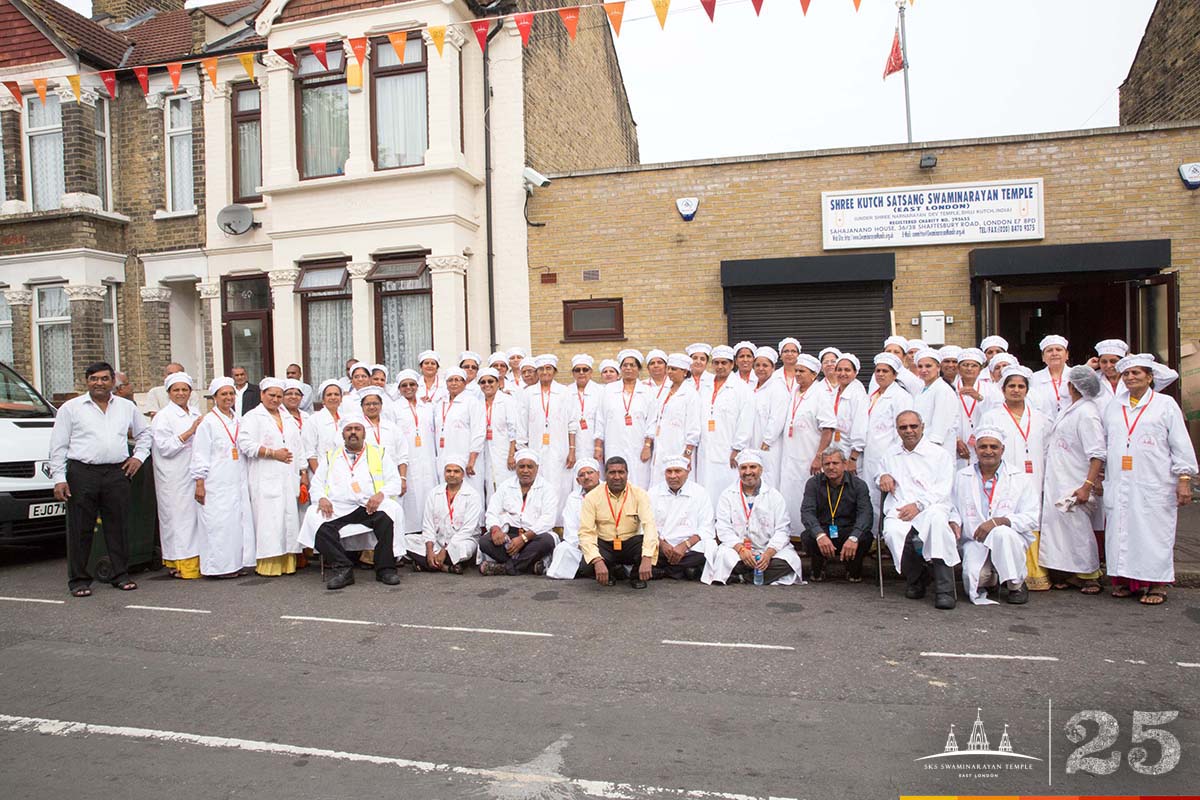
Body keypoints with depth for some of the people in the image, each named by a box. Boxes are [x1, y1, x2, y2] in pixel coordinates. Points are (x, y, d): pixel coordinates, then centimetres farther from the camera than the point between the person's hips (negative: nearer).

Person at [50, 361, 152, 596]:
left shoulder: (126, 407, 13)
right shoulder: (70, 408, 5)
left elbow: (144, 432, 26)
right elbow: (58, 446, 3)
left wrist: (139, 456, 11)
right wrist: (59, 478, -4)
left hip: (117, 473, 2)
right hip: (82, 473, -2)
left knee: (117, 526, 7)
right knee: (80, 529, 1)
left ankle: (120, 575, 16)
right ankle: (79, 579, 12)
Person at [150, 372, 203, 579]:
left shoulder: (196, 415, 16)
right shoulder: (163, 417, -4)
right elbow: (165, 447, -14)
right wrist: (190, 432, -19)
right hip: (174, 478, -6)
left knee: (195, 515, 6)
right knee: (178, 517, -4)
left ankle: (195, 561, 12)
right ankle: (180, 563, 1)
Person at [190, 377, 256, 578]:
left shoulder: (238, 421, 15)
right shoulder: (208, 422, -4)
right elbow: (200, 456, -7)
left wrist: (247, 482, 17)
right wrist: (199, 484, -11)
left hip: (237, 483, 6)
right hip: (216, 485, -6)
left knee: (240, 521, 5)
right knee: (219, 523, -5)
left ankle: (237, 562, 13)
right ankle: (219, 565, 3)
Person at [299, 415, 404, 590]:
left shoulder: (380, 453, 19)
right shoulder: (330, 457, 25)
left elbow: (395, 482, 10)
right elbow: (316, 483, 17)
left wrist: (381, 494, -12)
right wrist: (321, 498, -6)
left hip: (371, 507, -2)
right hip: (337, 509, 2)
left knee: (388, 518, -34)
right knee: (316, 519, -29)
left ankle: (385, 568, -24)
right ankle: (343, 568, -25)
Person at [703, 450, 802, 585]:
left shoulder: (774, 495, 7)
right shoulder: (727, 495, 7)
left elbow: (782, 530, -1)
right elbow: (724, 529, -3)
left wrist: (768, 554, -18)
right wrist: (741, 549, -21)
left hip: (768, 549, 1)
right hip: (737, 548, -1)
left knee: (790, 559, -29)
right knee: (724, 556, -33)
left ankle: (741, 577, -21)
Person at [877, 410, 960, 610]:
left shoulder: (939, 454, 14)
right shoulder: (891, 457, 28)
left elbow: (944, 488, 2)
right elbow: (884, 487, 40)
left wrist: (919, 505, -15)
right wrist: (884, 477, 13)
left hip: (932, 506, -2)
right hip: (899, 509, 2)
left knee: (936, 518, -41)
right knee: (893, 532, -34)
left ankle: (944, 588, -35)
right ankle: (914, 577, -5)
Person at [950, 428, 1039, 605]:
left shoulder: (1020, 477, 1)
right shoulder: (961, 477, 8)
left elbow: (1031, 518, -7)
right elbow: (954, 509, 13)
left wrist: (998, 521, -22)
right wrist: (954, 522, -11)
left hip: (1010, 538, -1)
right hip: (975, 542, 1)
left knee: (1003, 533, -36)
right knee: (974, 577, -26)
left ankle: (1016, 584, -10)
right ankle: (989, 578, 16)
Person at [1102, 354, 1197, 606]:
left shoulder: (1165, 404, 6)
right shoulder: (1113, 407, 16)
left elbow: (1181, 444, 1)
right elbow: (1102, 444, 22)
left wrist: (1184, 479, -6)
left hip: (1155, 486, -3)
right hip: (1118, 486, 4)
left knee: (1155, 532, -3)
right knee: (1121, 531, 2)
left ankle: (1157, 584, 5)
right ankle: (1126, 580, 10)